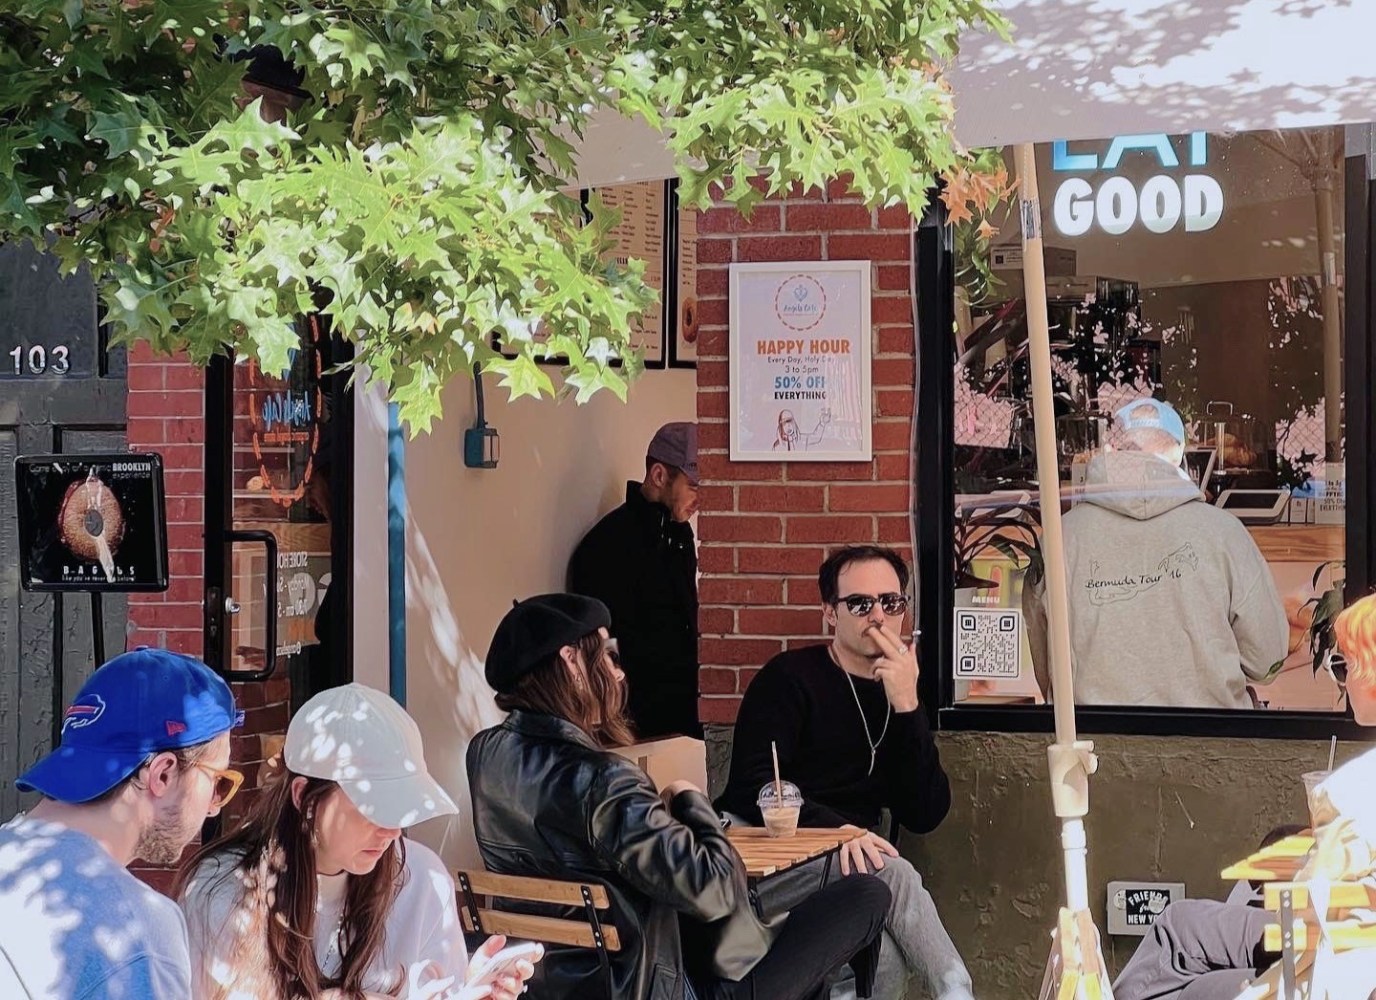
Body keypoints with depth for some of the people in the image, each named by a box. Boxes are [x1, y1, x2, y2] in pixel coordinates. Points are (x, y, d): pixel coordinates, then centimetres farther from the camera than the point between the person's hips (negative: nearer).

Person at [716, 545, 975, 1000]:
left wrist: (906, 706, -8)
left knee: (887, 962, -31)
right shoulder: (789, 677, 0)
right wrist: (835, 829, -27)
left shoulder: (900, 697, 14)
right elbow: (751, 788, -11)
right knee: (894, 873, -30)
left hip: (846, 869, 4)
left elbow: (925, 817, 1)